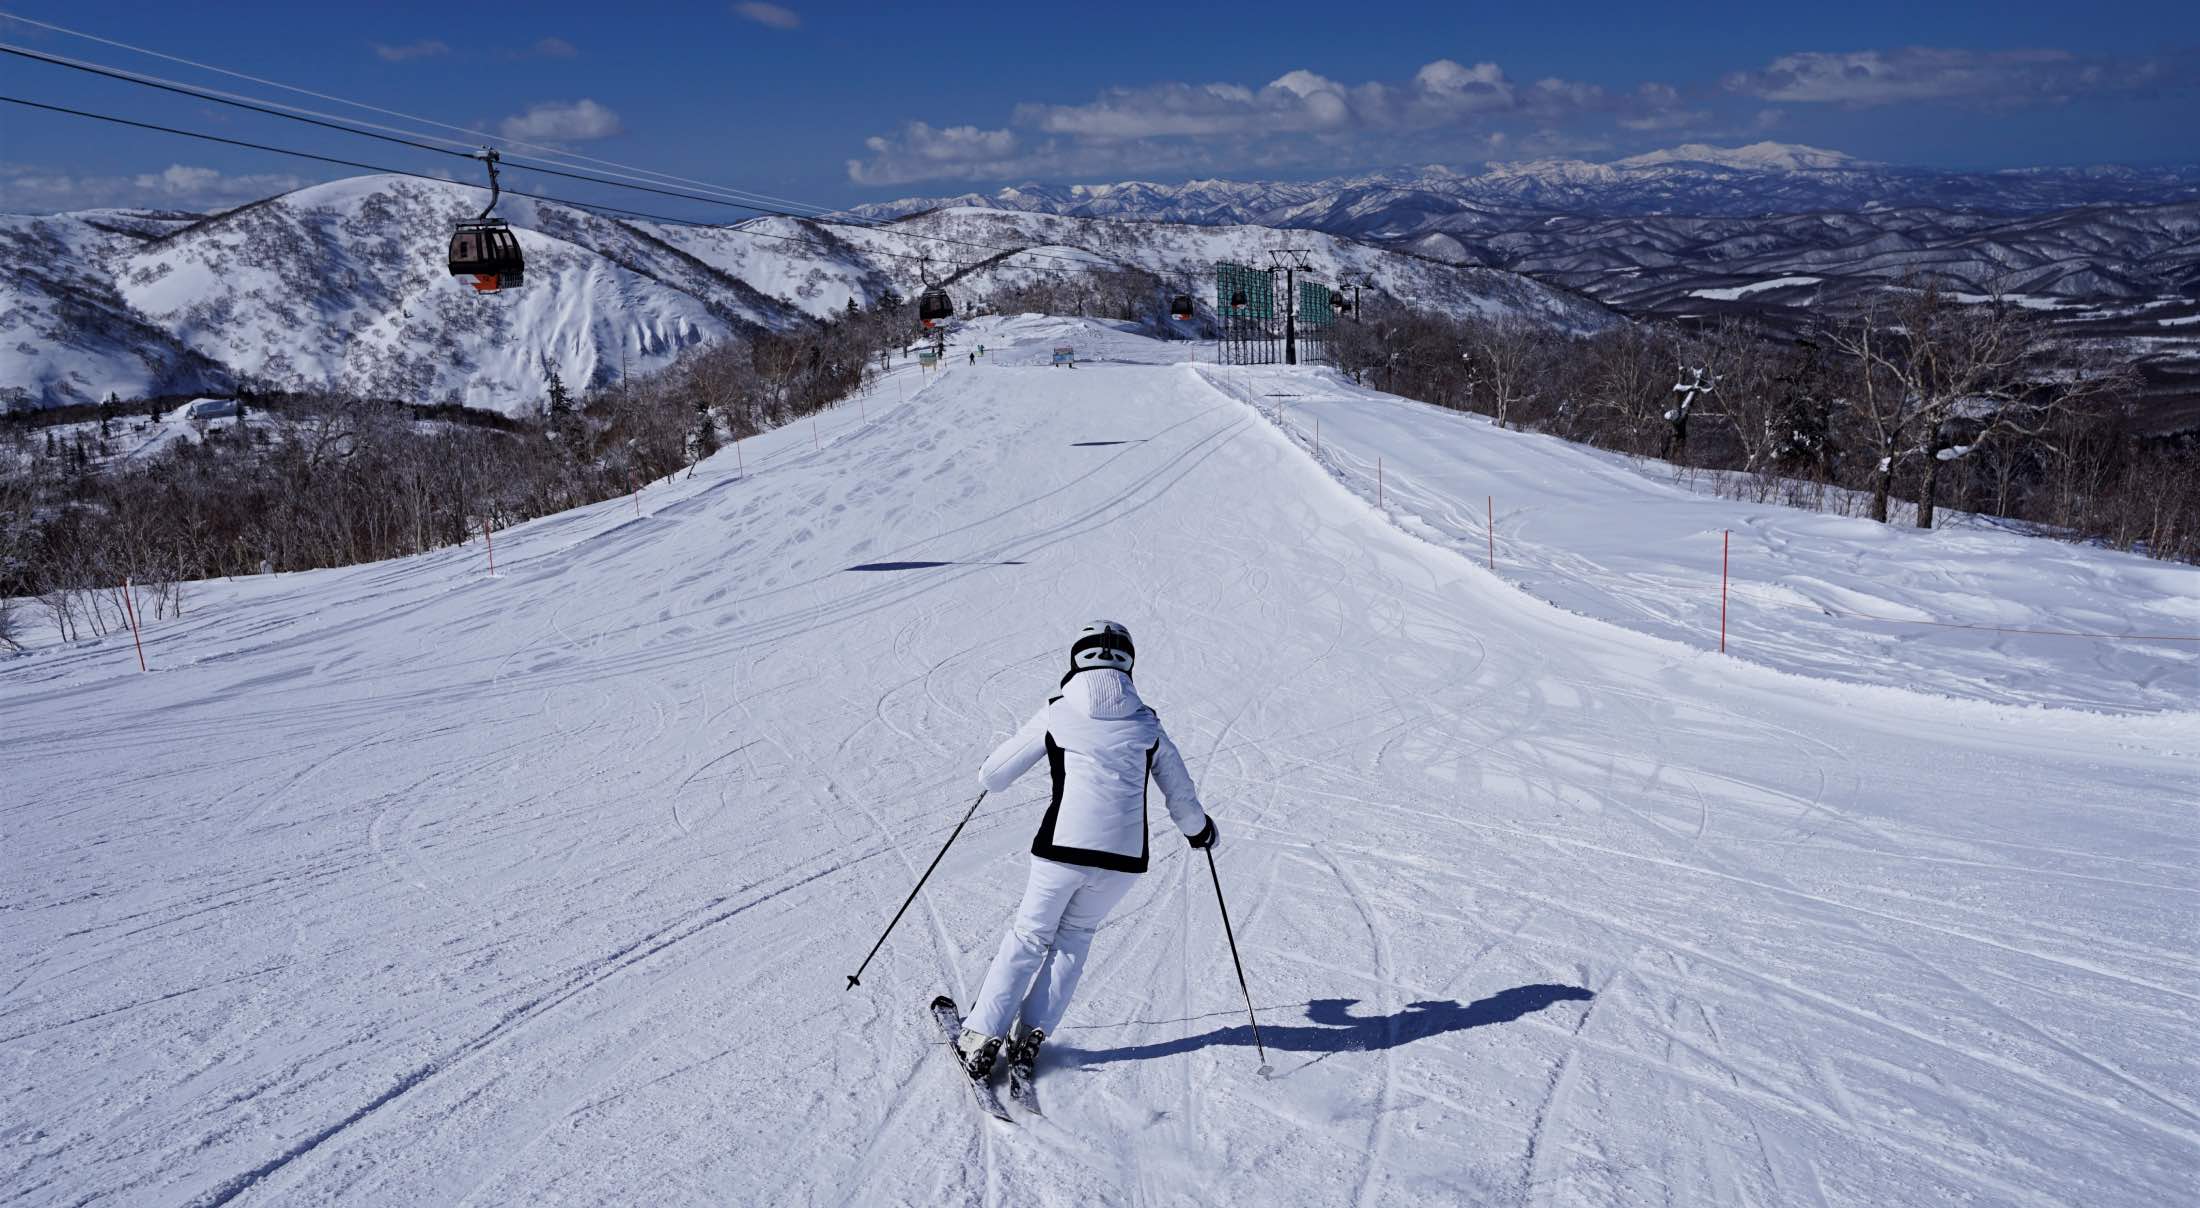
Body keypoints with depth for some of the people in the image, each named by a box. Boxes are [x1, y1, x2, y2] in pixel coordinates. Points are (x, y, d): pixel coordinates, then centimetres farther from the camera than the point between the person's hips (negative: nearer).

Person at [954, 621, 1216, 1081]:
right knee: (1075, 935, 22)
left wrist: (988, 774, 31)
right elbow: (1182, 798, 16)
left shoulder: (1056, 714, 3)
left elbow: (993, 776, 7)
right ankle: (1031, 1034, 14)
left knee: (1029, 936, 15)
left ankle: (982, 1036, 9)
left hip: (1062, 848, -2)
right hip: (1123, 857, 2)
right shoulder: (1147, 725, 9)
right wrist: (1200, 829, 37)